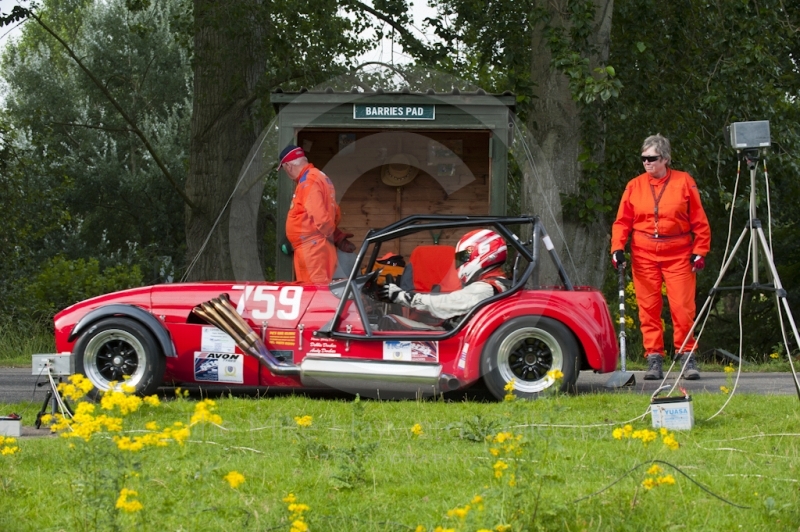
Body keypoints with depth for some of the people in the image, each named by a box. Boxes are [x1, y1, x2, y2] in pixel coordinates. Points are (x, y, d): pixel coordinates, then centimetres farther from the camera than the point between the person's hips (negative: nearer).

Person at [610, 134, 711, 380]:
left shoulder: (684, 182, 2)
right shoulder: (634, 186, 7)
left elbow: (699, 220, 3)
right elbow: (622, 221, 6)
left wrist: (699, 251, -2)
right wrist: (617, 248, -7)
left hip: (678, 254, -2)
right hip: (644, 255, 2)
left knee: (683, 306, -6)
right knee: (648, 307, 1)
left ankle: (686, 356, 4)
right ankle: (654, 359, 6)